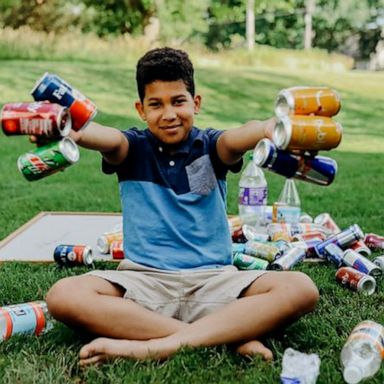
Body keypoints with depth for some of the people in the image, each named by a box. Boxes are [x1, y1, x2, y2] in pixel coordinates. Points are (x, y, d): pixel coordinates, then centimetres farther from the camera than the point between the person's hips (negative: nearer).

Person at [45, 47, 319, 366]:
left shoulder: (210, 146, 6)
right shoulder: (134, 148, 6)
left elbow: (235, 140, -20)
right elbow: (109, 139, -19)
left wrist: (268, 129, -44)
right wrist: (75, 132, -44)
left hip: (213, 279, 0)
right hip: (145, 279, 0)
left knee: (301, 289, -23)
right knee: (63, 296, -27)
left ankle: (158, 346, -31)